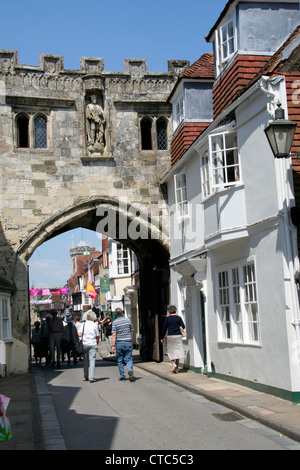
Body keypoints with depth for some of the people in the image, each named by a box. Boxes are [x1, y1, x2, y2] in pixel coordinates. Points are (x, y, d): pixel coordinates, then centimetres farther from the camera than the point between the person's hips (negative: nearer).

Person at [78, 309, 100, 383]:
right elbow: (98, 336, 3)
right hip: (93, 344, -1)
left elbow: (79, 334, -11)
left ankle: (86, 376, 24)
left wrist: (82, 335, 11)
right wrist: (97, 343, 19)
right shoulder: (95, 325, -1)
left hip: (85, 344, 1)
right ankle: (91, 377, -9)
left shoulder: (83, 324, -1)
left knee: (85, 360, 14)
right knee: (92, 360, -2)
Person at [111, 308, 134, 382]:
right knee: (129, 359, 5)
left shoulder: (115, 322, -7)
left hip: (119, 343, -1)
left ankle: (122, 376, 14)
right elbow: (132, 332, 10)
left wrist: (113, 346, -10)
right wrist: (131, 341, 22)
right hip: (128, 342, 1)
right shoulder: (128, 320, 3)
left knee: (120, 360, 11)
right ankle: (130, 370, -21)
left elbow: (114, 335, -11)